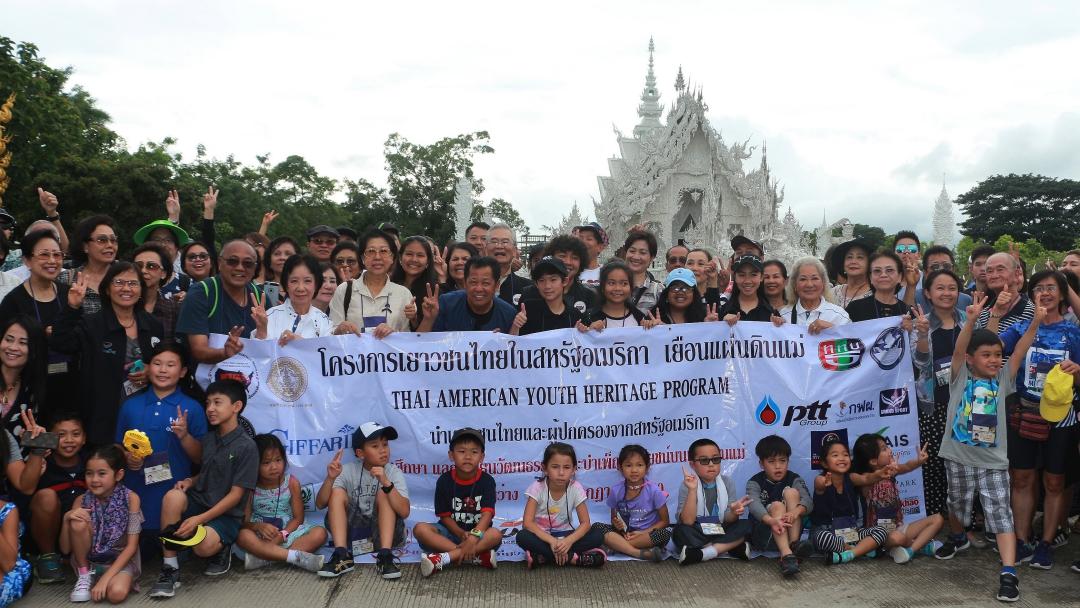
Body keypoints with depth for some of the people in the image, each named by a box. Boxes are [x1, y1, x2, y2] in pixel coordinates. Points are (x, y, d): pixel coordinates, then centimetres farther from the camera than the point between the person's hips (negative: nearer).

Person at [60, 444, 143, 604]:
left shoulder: (130, 498, -13)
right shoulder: (82, 500, -6)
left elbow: (131, 546, -15)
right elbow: (65, 549, -4)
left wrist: (105, 579, -23)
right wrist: (66, 519, -21)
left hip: (120, 560, -2)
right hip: (88, 560, 3)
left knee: (117, 593, -35)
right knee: (78, 523, -25)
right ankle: (84, 576, -4)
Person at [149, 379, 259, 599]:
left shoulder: (246, 447, -12)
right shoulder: (207, 439, 8)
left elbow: (236, 494, -14)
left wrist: (199, 519, -19)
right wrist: (190, 481, -4)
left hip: (226, 514, -5)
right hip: (199, 501, 5)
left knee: (204, 546, -35)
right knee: (173, 496, -28)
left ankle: (222, 549, 6)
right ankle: (170, 569, -19)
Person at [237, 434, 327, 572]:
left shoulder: (291, 483, -1)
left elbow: (298, 518, -2)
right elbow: (244, 522, -5)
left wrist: (281, 535, -19)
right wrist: (258, 526, -28)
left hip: (287, 530, 2)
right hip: (261, 535, -2)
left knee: (320, 533, -23)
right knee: (243, 536, -34)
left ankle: (262, 558, -30)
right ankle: (297, 556, -37)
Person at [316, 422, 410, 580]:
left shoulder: (393, 472, -9)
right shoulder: (349, 470, -5)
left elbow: (404, 512, -23)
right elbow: (320, 504, -10)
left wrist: (386, 482, -35)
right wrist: (330, 478, -28)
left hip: (383, 532, -1)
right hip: (352, 531, 2)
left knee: (384, 494, -23)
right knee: (337, 492, -17)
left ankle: (384, 556, -31)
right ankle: (342, 556, -26)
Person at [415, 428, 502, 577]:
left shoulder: (487, 481, -7)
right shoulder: (444, 480, -4)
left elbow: (487, 514, -18)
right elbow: (444, 516, -3)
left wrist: (473, 537, -35)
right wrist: (462, 534, -21)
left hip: (478, 532, -1)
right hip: (452, 530, 1)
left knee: (496, 534, -33)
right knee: (420, 529, -26)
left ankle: (443, 559, -35)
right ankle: (477, 556, -32)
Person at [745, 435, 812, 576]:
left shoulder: (794, 480, 3)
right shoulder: (754, 483, -4)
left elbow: (808, 501, -17)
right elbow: (754, 504, -26)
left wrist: (796, 512, -41)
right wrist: (771, 520, -47)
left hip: (790, 529, 2)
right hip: (762, 534, -2)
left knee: (791, 492, -16)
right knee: (776, 506, -29)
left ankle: (794, 543, -25)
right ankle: (786, 555, -46)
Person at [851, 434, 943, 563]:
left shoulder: (890, 471, 3)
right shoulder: (868, 478, -16)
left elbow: (906, 467, -17)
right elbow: (868, 479, -41)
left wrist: (919, 461, -39)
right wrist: (880, 474, -63)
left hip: (898, 527, 8)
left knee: (938, 519, 0)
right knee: (898, 538, -40)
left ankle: (911, 549, -16)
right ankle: (922, 545, -7)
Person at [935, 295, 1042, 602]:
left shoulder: (1002, 380, 4)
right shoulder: (960, 377, -3)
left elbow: (1019, 352, -6)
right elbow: (958, 349, -19)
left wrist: (1035, 323, -19)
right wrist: (971, 321, -34)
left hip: (993, 460, 1)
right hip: (959, 456, 0)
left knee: (1001, 515, -6)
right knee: (958, 505, 20)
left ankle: (1009, 573, -8)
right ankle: (956, 537, 49)